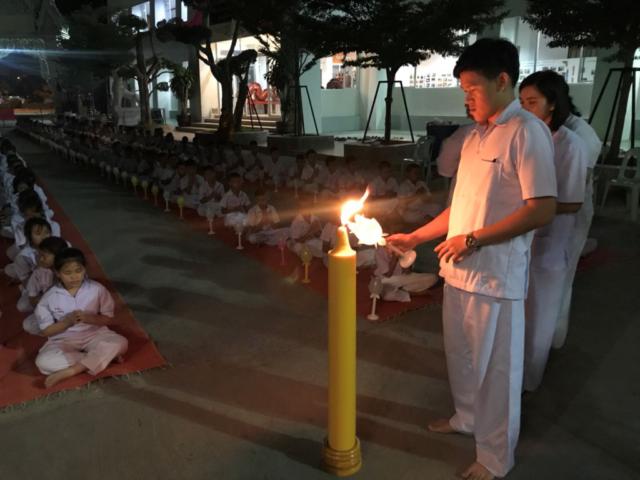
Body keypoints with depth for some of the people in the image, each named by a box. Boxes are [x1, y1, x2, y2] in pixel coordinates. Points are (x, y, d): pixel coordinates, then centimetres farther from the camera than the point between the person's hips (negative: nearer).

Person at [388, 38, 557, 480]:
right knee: (460, 355, 22)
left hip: (496, 276, -7)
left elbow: (543, 210, -19)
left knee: (495, 369, 8)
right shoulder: (476, 136, 11)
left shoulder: (527, 132, -13)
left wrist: (473, 240, -18)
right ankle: (467, 417, 46)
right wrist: (415, 237, 12)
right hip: (458, 271, 8)